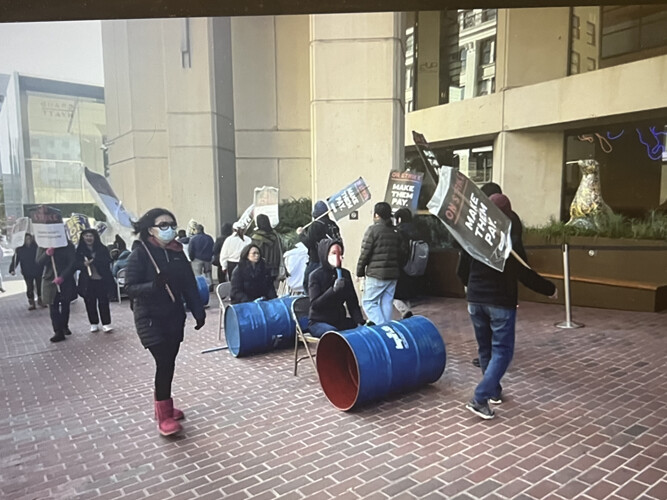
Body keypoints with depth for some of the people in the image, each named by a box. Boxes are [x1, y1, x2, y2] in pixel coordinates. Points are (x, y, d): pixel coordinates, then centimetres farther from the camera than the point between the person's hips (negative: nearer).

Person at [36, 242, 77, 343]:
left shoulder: (68, 245, -6)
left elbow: (73, 263, -9)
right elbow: (39, 262, -2)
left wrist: (62, 277, -18)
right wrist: (46, 254, -23)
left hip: (66, 281, -1)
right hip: (50, 281, 1)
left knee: (65, 305, 11)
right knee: (53, 307, -2)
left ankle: (65, 326, 31)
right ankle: (58, 332, 0)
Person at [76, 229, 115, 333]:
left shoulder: (102, 249, 2)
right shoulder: (80, 250, 5)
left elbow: (108, 261, -6)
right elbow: (76, 264, 1)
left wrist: (93, 261, -17)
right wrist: (84, 264, -20)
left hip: (102, 280, -1)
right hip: (87, 281, 1)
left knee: (103, 302, -1)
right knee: (90, 303, 6)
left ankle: (106, 324, 5)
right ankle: (94, 324, 19)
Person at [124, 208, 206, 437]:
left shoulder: (177, 253, 3)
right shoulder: (140, 253, -11)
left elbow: (189, 285, 5)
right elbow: (130, 287, -14)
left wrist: (198, 311, 1)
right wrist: (153, 285, -32)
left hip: (174, 316, 5)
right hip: (150, 318, -5)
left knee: (169, 362, 12)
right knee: (164, 363, -9)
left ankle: (164, 406, 30)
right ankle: (164, 416, 4)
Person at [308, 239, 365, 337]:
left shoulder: (345, 274, 5)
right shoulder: (315, 276, -8)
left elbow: (353, 302, 5)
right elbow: (315, 304, -18)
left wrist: (360, 322, -11)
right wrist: (334, 290, -30)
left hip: (340, 320, 5)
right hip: (318, 322, -5)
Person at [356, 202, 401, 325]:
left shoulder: (373, 230, -10)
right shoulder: (395, 232, 12)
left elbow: (365, 253, -10)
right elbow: (398, 253, 13)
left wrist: (360, 272, 0)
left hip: (376, 274, -7)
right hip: (393, 274, 7)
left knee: (368, 302, 2)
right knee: (386, 303, 12)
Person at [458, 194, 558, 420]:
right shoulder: (509, 239, -14)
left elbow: (462, 272, 9)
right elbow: (525, 274, -13)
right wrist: (550, 289, 2)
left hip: (475, 300, 5)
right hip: (501, 303, -5)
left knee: (485, 348, 18)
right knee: (502, 351, 1)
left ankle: (494, 391, 32)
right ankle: (480, 398, -8)